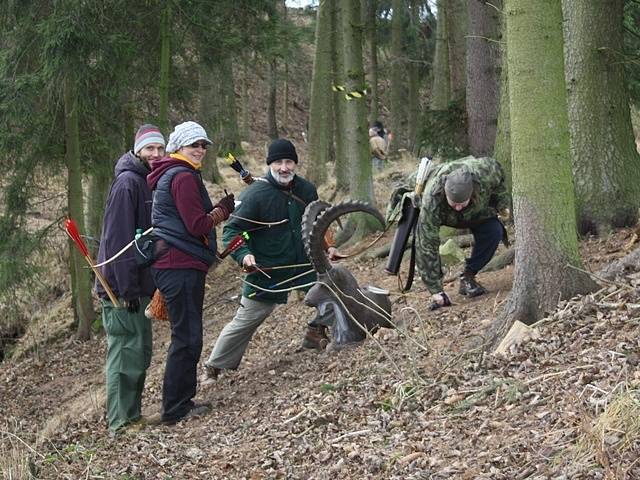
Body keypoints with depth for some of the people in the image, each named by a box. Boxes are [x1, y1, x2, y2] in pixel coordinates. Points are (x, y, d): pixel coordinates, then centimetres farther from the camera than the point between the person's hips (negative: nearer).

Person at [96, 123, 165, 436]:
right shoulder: (127, 182, -15)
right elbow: (117, 240, -21)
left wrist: (150, 285, 17)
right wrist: (127, 289, -24)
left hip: (138, 286, 10)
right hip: (122, 289, -10)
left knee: (140, 353, 15)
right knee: (127, 351, -7)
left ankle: (131, 416, 24)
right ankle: (121, 422, -2)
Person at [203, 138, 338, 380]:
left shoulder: (306, 190, 0)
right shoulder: (255, 194, -18)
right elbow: (232, 230, -17)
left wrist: (327, 246, 3)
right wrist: (244, 255, -32)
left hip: (304, 264, 5)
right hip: (266, 270, -5)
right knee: (246, 320, 0)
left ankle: (316, 332, 20)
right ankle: (216, 366, 16)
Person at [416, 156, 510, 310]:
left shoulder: (484, 172, -41)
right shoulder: (431, 202, -46)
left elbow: (497, 169, -13)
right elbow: (427, 246, -42)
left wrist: (502, 203, -12)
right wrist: (435, 290, -42)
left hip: (478, 209, 2)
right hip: (443, 215, -2)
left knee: (494, 231, -23)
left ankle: (467, 277, -7)